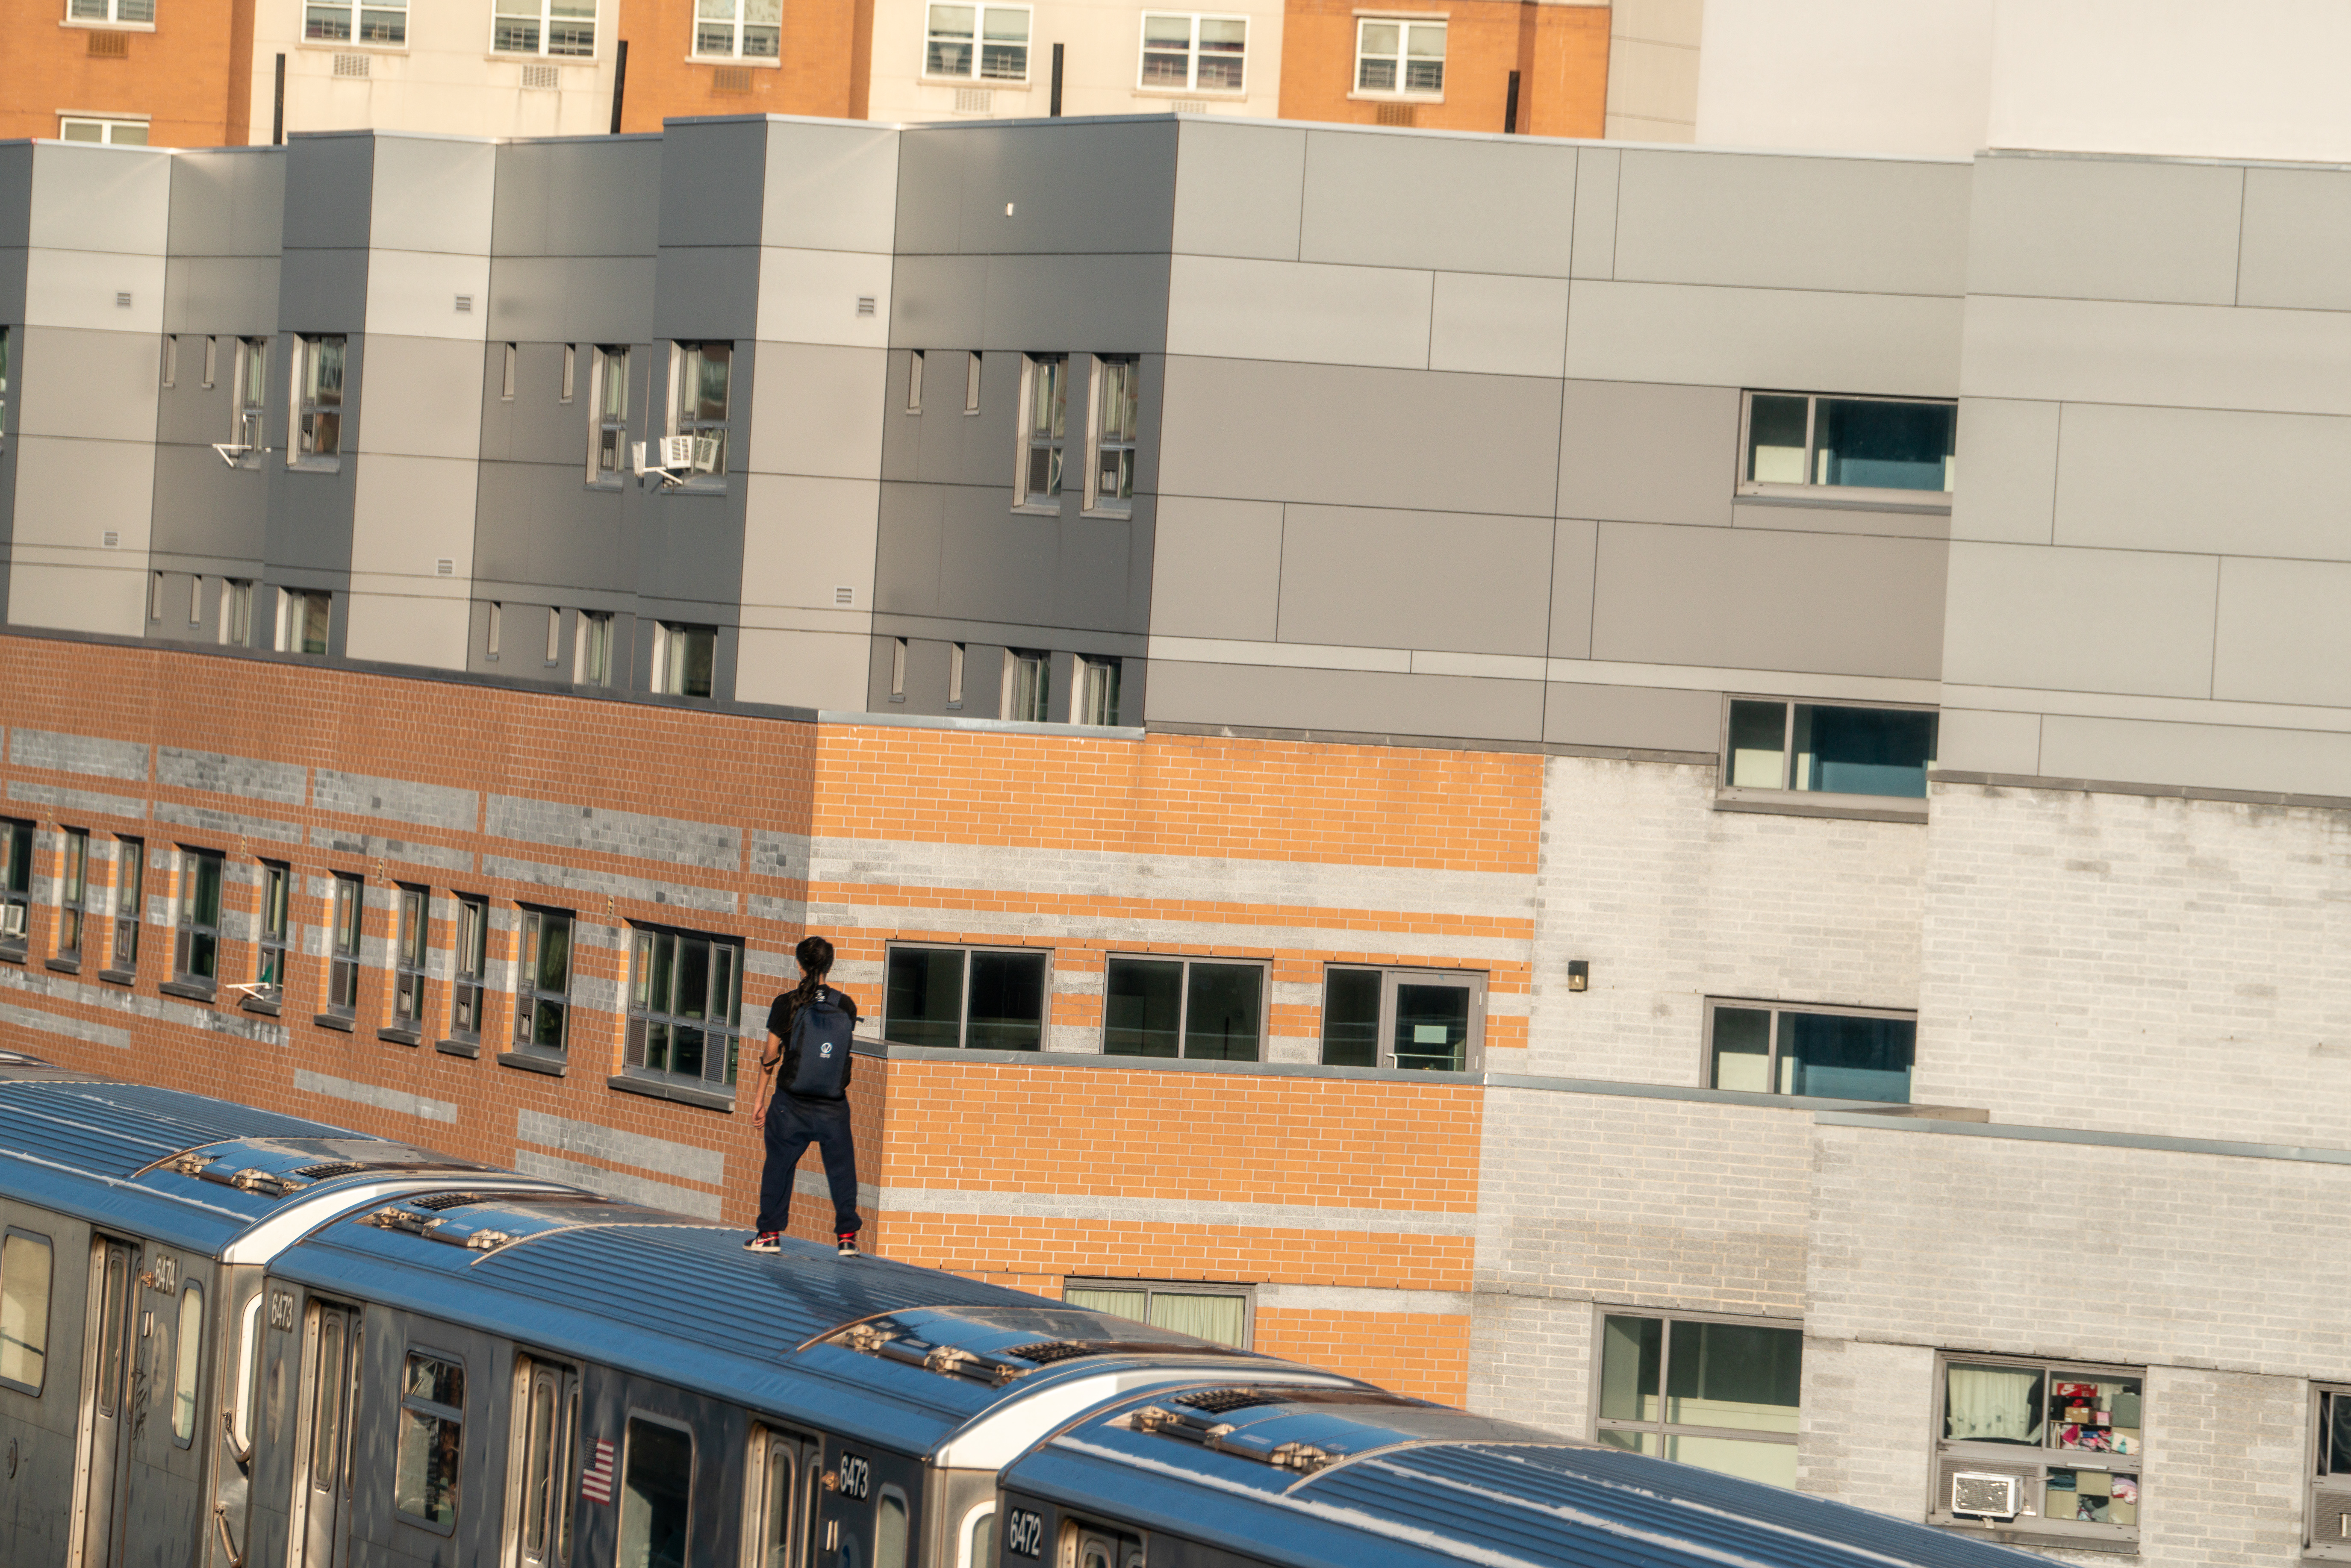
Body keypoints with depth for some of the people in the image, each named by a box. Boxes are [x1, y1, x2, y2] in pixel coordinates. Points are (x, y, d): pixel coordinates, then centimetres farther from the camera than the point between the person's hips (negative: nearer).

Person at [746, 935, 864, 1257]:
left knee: (779, 1167, 13)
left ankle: (770, 1233, 15)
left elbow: (771, 1057, -3)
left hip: (790, 1104, -1)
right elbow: (844, 1052, 7)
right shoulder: (846, 1007, -3)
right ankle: (847, 1236, 10)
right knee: (841, 1168, 12)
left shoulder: (786, 1005, -8)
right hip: (833, 1106, 1)